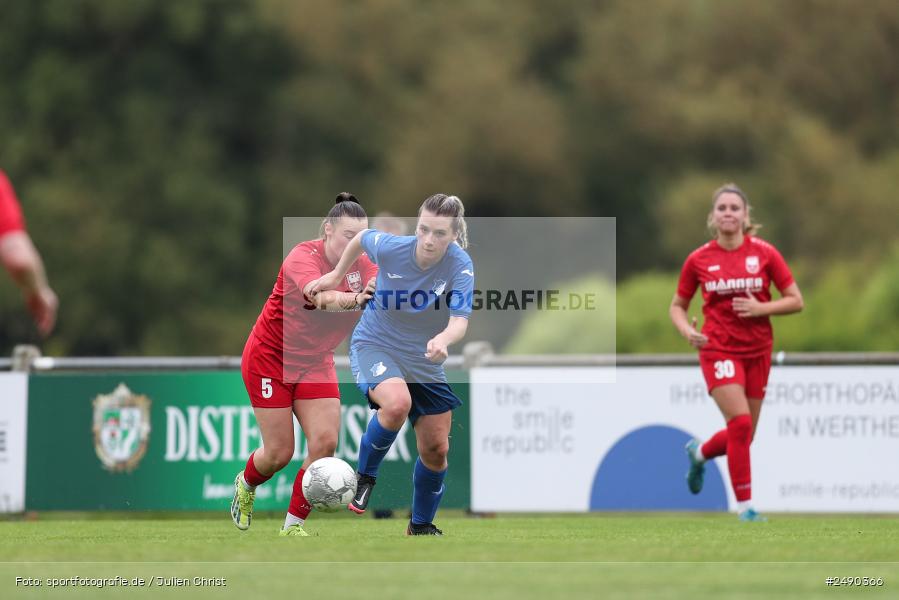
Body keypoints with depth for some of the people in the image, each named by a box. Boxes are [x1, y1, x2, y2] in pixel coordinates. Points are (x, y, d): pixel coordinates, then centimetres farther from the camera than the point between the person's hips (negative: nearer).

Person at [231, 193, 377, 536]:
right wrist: (354, 299, -65)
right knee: (279, 452, -2)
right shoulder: (303, 258, -25)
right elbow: (321, 296, -45)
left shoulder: (361, 263, -9)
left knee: (325, 443, -11)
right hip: (270, 357, -5)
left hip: (315, 363, 5)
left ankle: (293, 526, 3)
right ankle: (245, 485, 34)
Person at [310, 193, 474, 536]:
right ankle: (365, 476, -10)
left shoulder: (461, 266, -23)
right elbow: (361, 238, 3)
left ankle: (421, 526, 32)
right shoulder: (389, 247, -21)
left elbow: (460, 321, -34)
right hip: (375, 344, -2)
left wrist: (443, 340, -56)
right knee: (397, 403, -35)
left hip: (425, 362, 2)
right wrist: (337, 274, 15)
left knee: (436, 451, 6)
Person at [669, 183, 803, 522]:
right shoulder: (698, 260, -2)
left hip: (757, 351, 2)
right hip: (718, 350, -2)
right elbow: (677, 306, 9)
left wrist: (760, 308, -16)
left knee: (743, 436, 9)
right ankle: (744, 505, -9)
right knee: (740, 423, -19)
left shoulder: (764, 253, -3)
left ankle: (699, 453, 43)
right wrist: (687, 330, -11)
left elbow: (795, 301, 0)